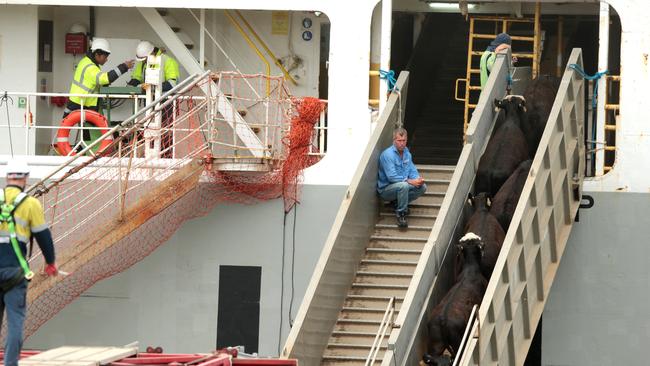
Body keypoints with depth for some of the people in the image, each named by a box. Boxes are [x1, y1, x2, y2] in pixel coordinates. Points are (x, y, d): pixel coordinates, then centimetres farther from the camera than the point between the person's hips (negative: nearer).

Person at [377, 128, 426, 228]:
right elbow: (391, 177, -26)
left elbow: (412, 171, 8)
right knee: (403, 185, -36)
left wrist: (418, 179, -16)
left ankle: (398, 203, 5)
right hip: (385, 189, -8)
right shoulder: (388, 155, -20)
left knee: (422, 187, -7)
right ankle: (400, 214, -20)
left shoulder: (406, 153, 6)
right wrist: (410, 181, -28)